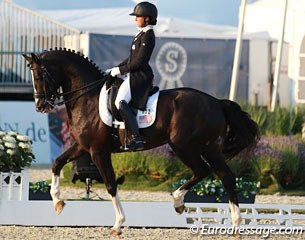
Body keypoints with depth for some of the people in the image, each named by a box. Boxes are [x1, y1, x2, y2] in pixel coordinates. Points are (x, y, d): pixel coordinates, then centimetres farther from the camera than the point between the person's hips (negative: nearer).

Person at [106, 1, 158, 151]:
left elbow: (139, 62, -19)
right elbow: (132, 58, 23)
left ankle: (136, 139, -34)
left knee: (120, 102, -26)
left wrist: (120, 70, -12)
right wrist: (115, 69, 17)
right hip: (135, 75, 11)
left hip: (140, 76, -11)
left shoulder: (147, 36, -15)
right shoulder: (142, 34, 17)